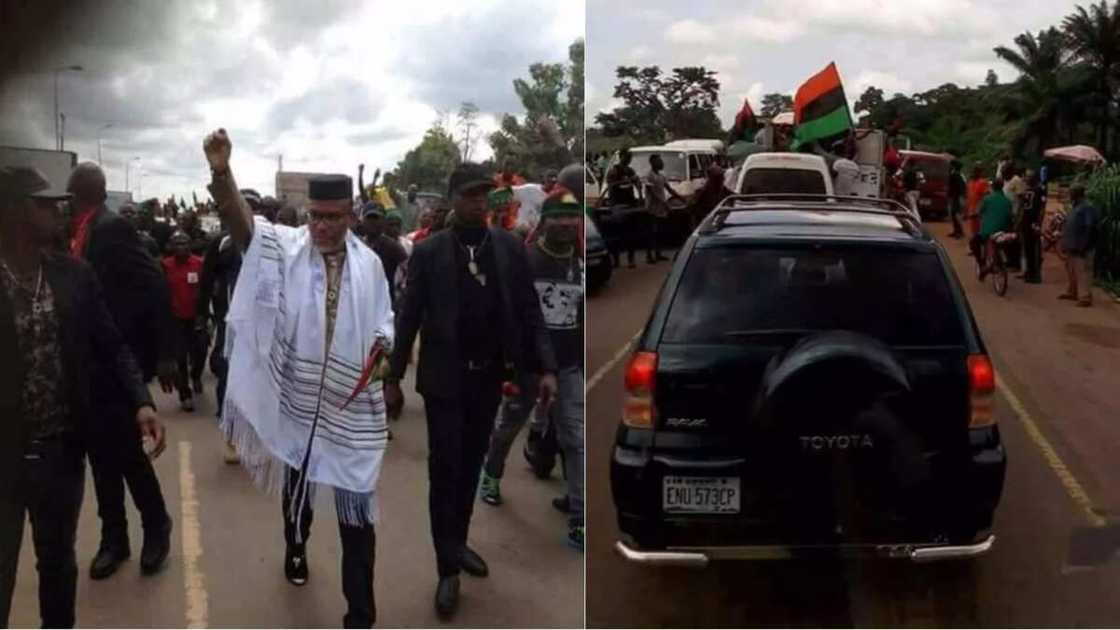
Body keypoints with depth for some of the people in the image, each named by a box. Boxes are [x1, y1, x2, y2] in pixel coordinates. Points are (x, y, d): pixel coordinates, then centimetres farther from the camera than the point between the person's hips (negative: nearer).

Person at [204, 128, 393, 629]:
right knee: (296, 483, 23)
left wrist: (380, 349, -14)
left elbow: (383, 321, 9)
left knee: (356, 505, 0)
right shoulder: (286, 248, -6)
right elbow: (242, 222, -24)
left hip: (351, 404, 0)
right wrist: (221, 172, -43)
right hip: (297, 398, 1)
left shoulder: (369, 263, -1)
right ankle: (296, 549, 54)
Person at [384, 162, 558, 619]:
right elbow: (409, 318, -3)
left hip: (490, 377, 3)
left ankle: (457, 543, 32)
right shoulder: (428, 251, -5)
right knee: (445, 469, 0)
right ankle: (448, 569, 9)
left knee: (471, 465, 14)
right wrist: (393, 378, -2)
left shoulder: (510, 248, 1)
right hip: (445, 377, -2)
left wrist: (546, 367, -9)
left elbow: (529, 311, 0)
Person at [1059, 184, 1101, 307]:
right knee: (1071, 271, 19)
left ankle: (1085, 297, -9)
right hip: (1072, 246, 10)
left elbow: (1089, 229, -22)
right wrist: (1066, 244, 20)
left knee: (1082, 272, -9)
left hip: (1081, 248, -10)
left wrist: (1083, 247, -24)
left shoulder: (1088, 207, -16)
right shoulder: (1076, 207, 15)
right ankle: (1072, 292, 32)